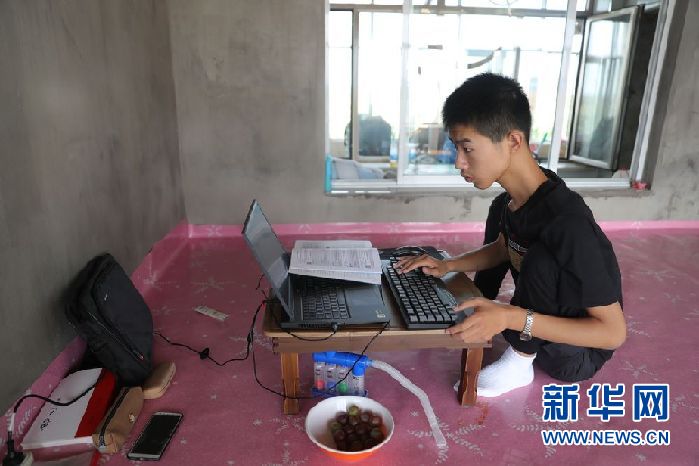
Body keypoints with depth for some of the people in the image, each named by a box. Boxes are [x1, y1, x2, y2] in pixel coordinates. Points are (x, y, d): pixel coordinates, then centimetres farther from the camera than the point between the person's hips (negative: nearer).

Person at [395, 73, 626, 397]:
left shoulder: (567, 222, -35)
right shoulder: (513, 199, -10)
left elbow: (614, 332, -29)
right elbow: (502, 248, 10)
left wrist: (511, 317, -38)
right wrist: (447, 266, -6)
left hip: (578, 353, -7)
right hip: (540, 328, 8)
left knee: (542, 258, -35)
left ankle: (519, 362, -9)